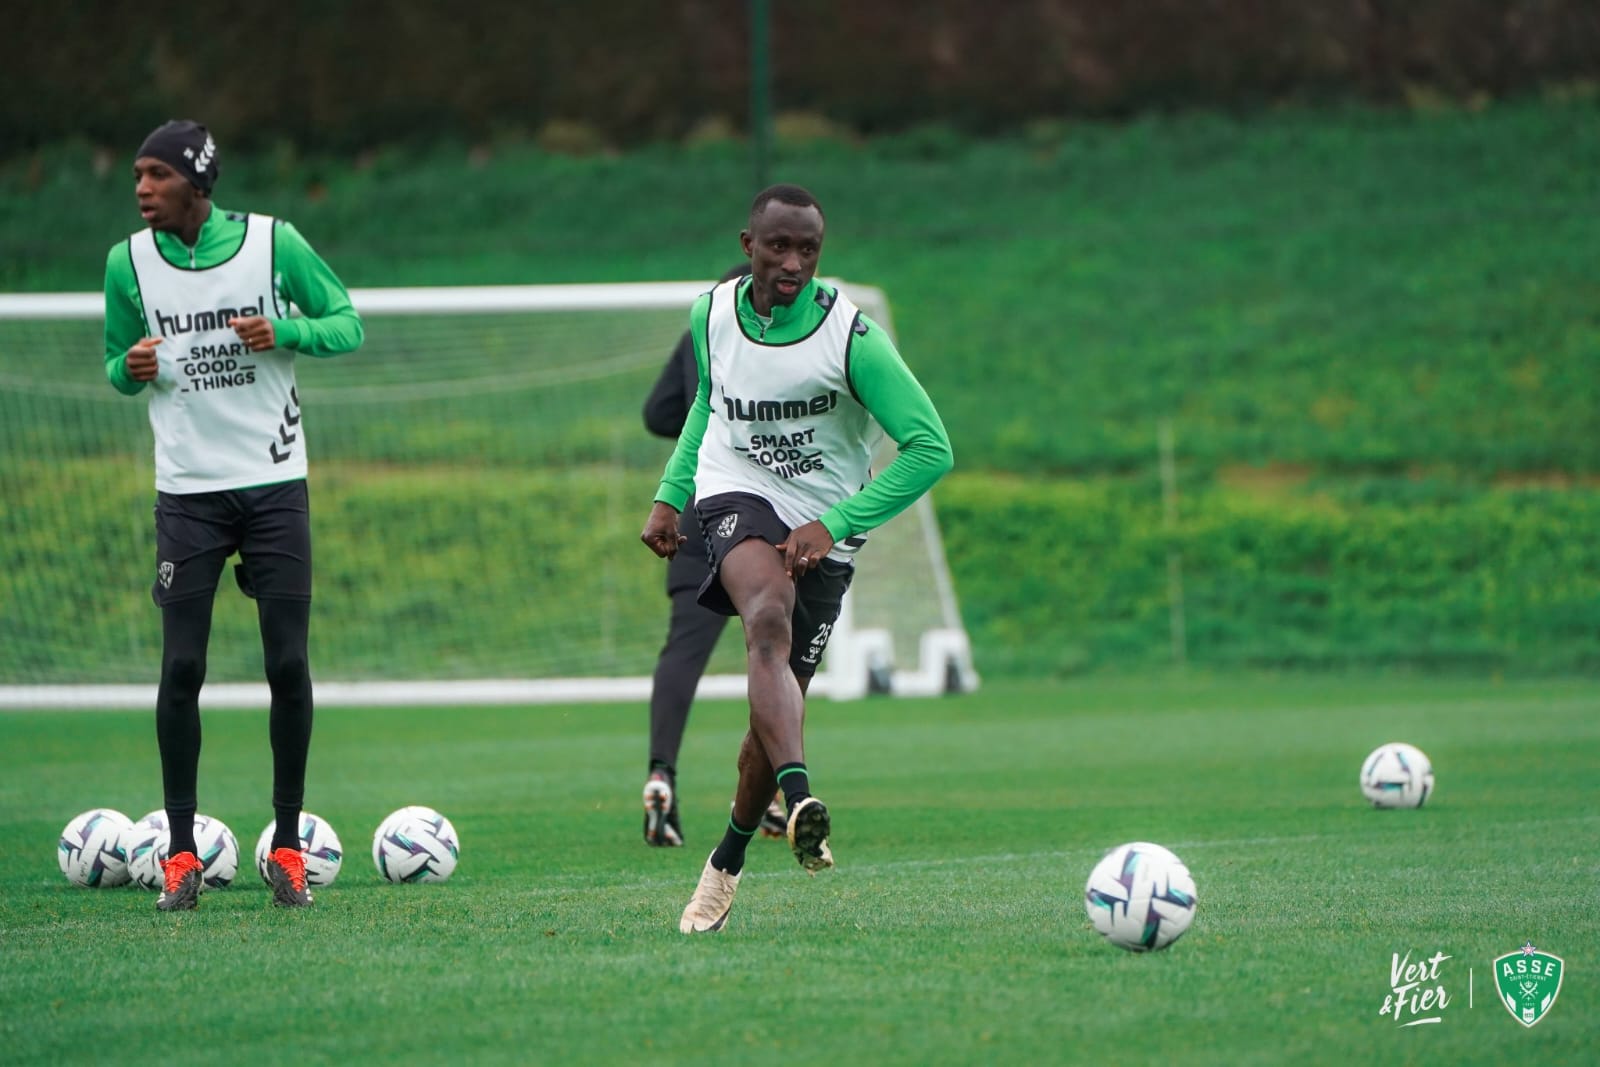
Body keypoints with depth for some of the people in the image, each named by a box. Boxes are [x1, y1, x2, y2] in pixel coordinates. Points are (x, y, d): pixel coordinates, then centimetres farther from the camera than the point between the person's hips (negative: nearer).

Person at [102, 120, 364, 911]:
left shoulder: (273, 243, -5)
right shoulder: (128, 262, 0)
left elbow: (347, 325, 3)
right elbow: (118, 365, 12)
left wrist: (284, 331, -16)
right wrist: (132, 369, -12)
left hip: (275, 483, -1)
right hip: (187, 490, 1)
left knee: (289, 665, -1)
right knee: (180, 668, -5)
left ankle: (288, 846, 11)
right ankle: (181, 851, 4)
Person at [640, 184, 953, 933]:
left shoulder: (852, 337, -16)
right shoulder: (712, 315, -1)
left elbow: (931, 449, -14)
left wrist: (834, 526, -18)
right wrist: (669, 496, 15)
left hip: (824, 527, 0)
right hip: (737, 498, 0)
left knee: (779, 699, 2)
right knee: (768, 622, -32)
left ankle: (727, 861, 27)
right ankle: (801, 799, -53)